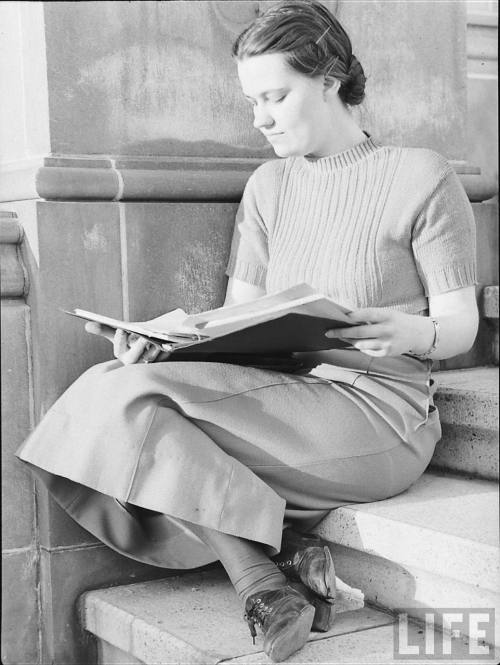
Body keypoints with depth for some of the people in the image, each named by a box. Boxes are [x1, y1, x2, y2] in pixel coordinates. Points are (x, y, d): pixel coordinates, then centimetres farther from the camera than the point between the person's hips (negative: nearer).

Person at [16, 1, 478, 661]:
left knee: (135, 404, -24)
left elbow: (462, 324, -1)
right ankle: (283, 564, -20)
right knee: (113, 387, -18)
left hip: (381, 412, -7)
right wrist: (162, 341, -12)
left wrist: (411, 333, -25)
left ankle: (267, 574, -14)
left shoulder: (421, 176, -1)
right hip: (282, 394, 7)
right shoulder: (268, 186, 15)